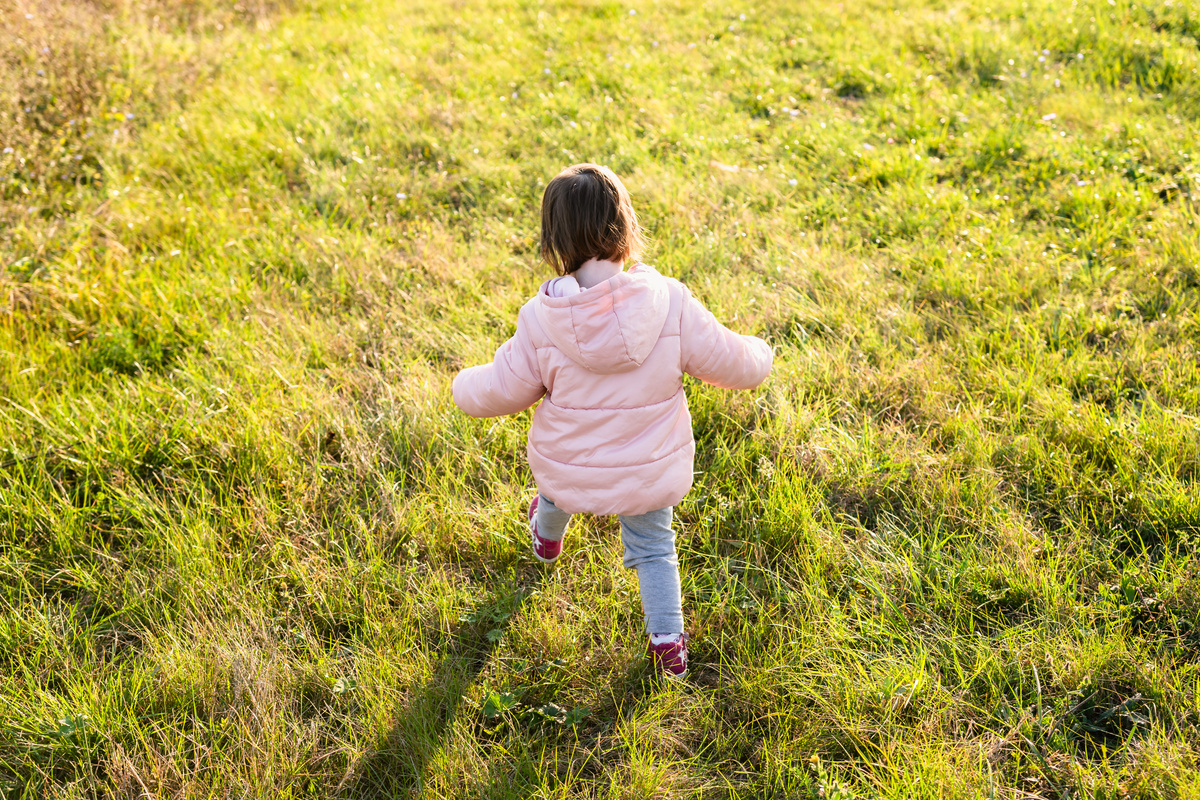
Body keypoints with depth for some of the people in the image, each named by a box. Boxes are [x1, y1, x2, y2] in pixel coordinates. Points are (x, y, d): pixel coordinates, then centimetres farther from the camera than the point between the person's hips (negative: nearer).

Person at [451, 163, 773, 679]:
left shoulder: (541, 320, -24)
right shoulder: (670, 303, -24)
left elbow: (500, 391, -12)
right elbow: (733, 364, -14)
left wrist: (465, 386, 12)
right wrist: (759, 356, 11)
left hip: (570, 469, 1)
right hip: (649, 471, -1)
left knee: (553, 485, 38)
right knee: (653, 548, 28)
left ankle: (547, 538, 69)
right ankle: (668, 642, 32)